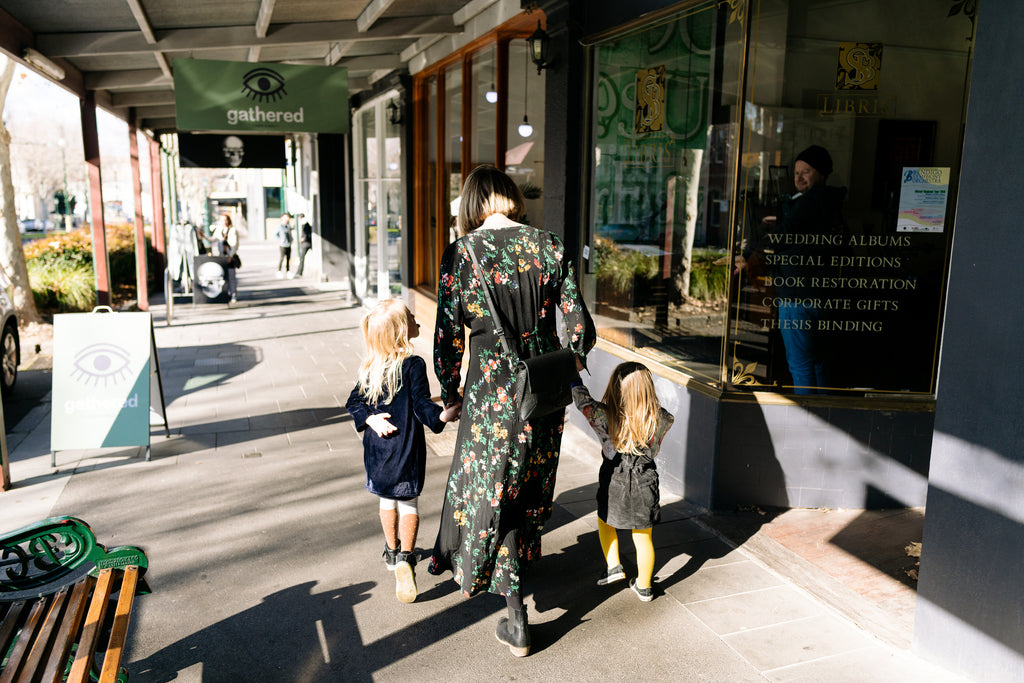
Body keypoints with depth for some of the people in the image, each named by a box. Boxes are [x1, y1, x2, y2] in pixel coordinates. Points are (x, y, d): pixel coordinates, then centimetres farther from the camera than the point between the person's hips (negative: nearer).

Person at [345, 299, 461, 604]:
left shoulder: (372, 367, 0)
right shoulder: (413, 365, -17)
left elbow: (354, 401, 4)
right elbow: (422, 405, -22)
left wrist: (371, 419, -4)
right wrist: (443, 415, -31)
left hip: (378, 448, 5)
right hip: (407, 449, -5)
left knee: (388, 501, 21)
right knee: (408, 503, 9)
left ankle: (392, 552, 37)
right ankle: (405, 556, -4)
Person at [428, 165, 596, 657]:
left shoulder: (460, 253, -8)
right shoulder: (551, 247, -1)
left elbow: (448, 337, -7)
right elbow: (581, 330, -1)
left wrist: (448, 395, 8)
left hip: (492, 388, -3)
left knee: (488, 488, 13)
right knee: (528, 488, 22)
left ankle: (517, 622, 19)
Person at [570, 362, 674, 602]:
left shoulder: (603, 416, -22)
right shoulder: (661, 420, -16)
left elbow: (583, 401, -7)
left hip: (613, 481, -1)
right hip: (644, 482, 1)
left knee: (604, 520, 29)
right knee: (643, 537, 17)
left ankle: (613, 566, 28)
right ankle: (644, 587, 32)